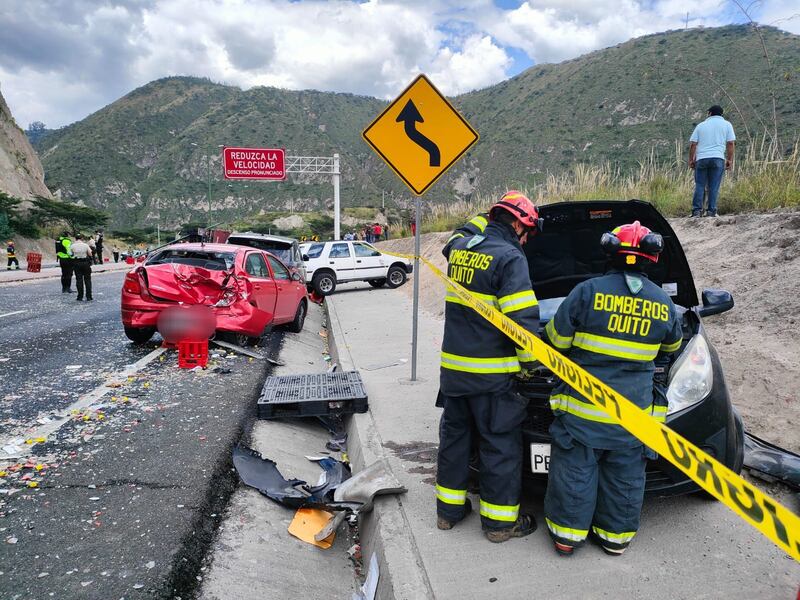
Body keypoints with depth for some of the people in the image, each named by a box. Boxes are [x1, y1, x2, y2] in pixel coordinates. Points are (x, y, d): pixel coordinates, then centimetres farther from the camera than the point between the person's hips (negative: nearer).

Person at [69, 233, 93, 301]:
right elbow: (90, 254, -5)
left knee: (79, 280, 6)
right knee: (87, 280, 5)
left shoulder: (72, 246, -3)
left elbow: (71, 254, 2)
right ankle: (88, 297, 2)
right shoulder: (86, 245, -5)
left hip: (77, 263, 1)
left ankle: (80, 297, 6)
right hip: (86, 263, -1)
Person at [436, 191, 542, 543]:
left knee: (454, 434, 19)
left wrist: (486, 222, 33)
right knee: (501, 444, 8)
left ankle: (449, 507, 31)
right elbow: (523, 318, -20)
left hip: (453, 366, 7)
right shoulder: (510, 258, -15)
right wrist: (531, 363, -10)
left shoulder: (460, 248, 5)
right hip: (493, 372, -7)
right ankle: (500, 520, 21)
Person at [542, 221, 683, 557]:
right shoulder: (662, 302, 1)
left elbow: (557, 338, -6)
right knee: (625, 476, 16)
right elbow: (672, 346, 19)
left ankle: (567, 533, 19)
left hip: (582, 405, -3)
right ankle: (616, 536, 29)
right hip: (633, 412, 3)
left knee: (575, 470, 9)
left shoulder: (588, 291, -12)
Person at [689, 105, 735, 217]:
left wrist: (691, 160, 11)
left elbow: (693, 144, 7)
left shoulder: (701, 125, 15)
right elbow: (730, 143, 5)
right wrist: (730, 160, 7)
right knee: (714, 187, -1)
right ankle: (711, 211, -3)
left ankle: (697, 210, -3)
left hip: (701, 159, 1)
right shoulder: (726, 124, 13)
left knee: (699, 185, 3)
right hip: (718, 158, -1)